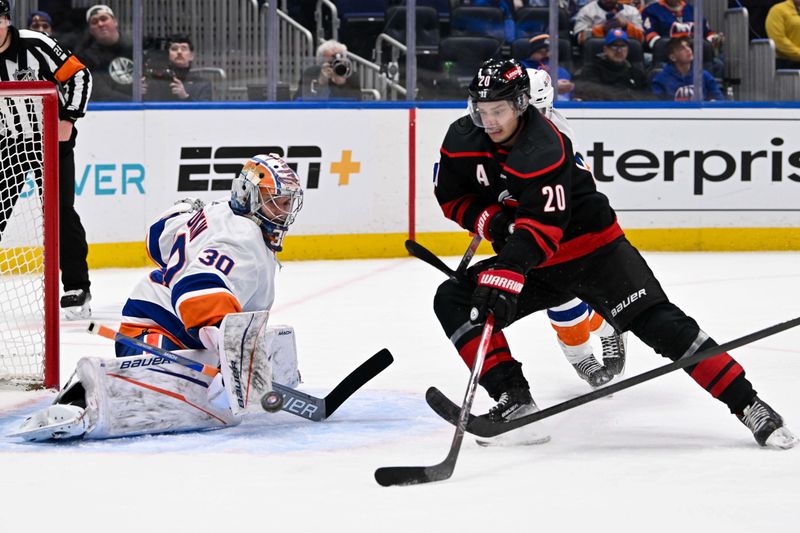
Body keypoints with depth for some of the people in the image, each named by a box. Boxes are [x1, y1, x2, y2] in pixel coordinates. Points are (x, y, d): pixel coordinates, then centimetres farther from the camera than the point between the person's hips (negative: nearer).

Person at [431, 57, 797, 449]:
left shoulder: (543, 148, -28)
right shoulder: (463, 140, -7)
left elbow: (541, 227, -37)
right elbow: (452, 196, 5)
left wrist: (506, 272, -50)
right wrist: (492, 219, -15)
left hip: (594, 250, -7)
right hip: (537, 264, 7)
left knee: (660, 325, -17)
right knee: (453, 300, -8)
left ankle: (748, 406, -14)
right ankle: (513, 398, -11)